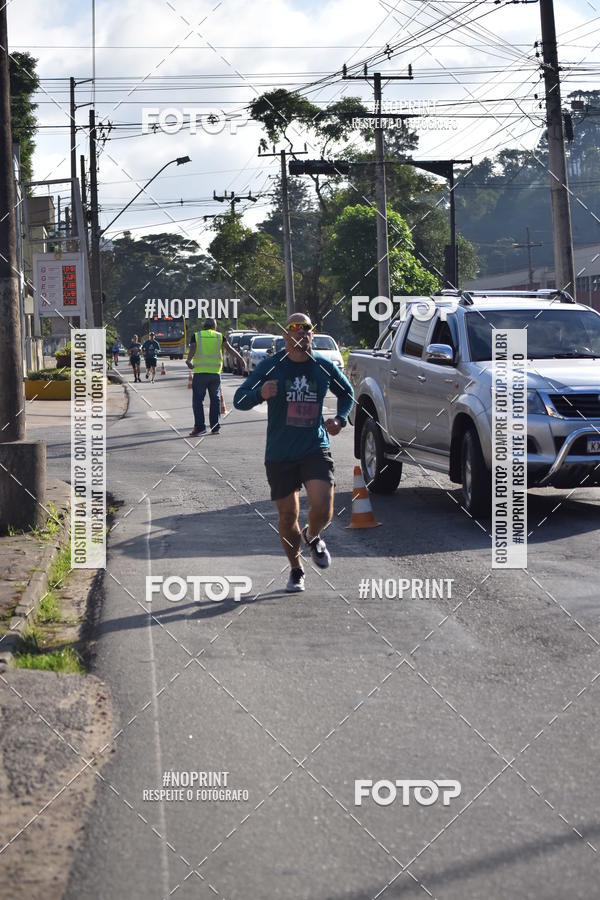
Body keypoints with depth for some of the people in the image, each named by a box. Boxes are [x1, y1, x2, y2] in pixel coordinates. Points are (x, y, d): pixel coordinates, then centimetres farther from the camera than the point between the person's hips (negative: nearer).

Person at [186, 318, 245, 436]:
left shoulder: (196, 336, 5)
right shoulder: (219, 336, 8)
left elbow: (192, 349, -10)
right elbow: (230, 349, -1)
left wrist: (189, 361, -25)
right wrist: (240, 359, -2)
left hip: (200, 372, -2)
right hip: (215, 373, 2)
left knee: (198, 399, 2)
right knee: (215, 399, 11)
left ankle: (199, 426, -7)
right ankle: (215, 427, 9)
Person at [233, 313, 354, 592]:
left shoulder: (324, 366, 2)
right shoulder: (271, 366, -5)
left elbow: (346, 392, 22)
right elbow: (239, 400, -7)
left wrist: (340, 418, 4)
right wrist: (260, 393, -27)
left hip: (315, 449, 1)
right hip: (279, 454, 0)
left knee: (322, 506, -18)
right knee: (288, 515, 5)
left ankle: (312, 536, 18)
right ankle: (296, 569, 28)